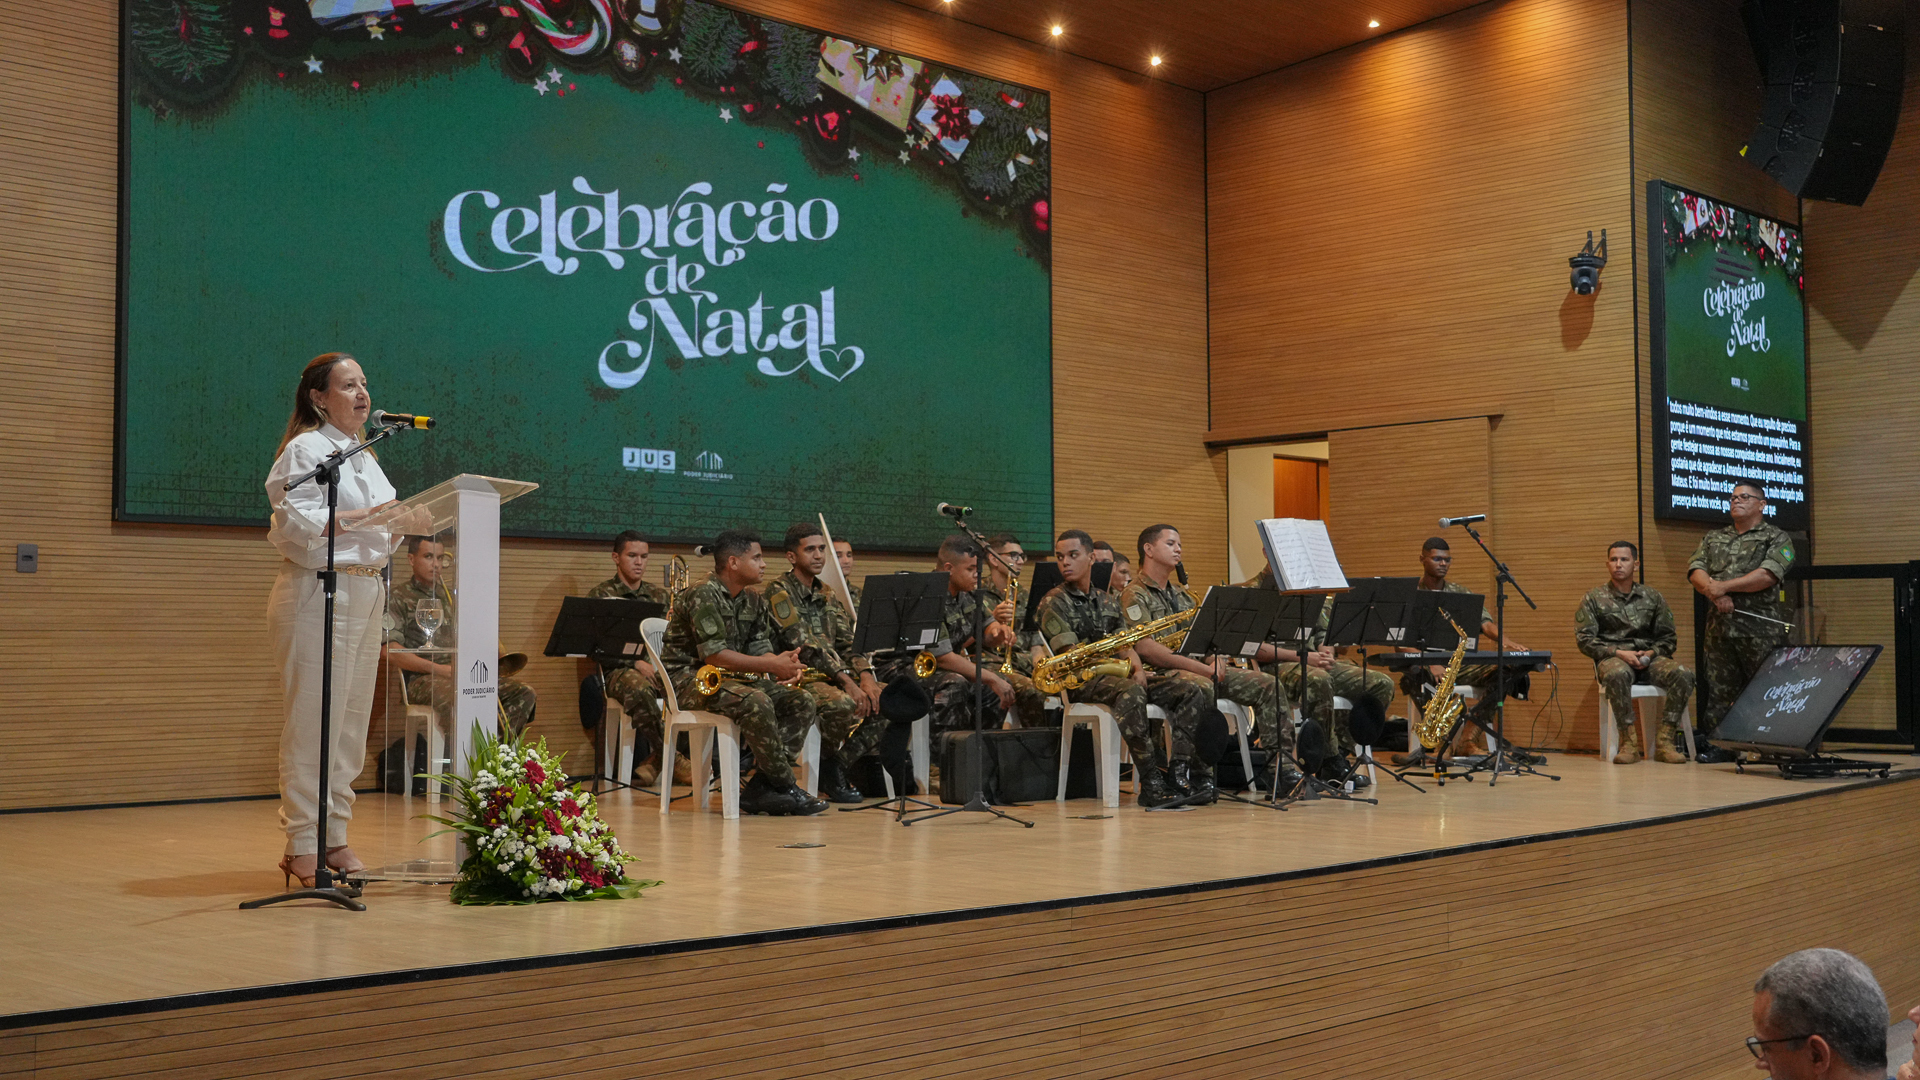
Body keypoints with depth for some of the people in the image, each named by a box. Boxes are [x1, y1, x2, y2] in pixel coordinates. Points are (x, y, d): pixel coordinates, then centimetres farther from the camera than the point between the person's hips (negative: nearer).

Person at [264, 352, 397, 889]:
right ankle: (302, 846, -2)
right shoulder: (305, 449, -5)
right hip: (318, 592, -9)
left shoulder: (363, 455, 22)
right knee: (312, 720, -8)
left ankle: (334, 837, 15)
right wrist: (362, 515, -21)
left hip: (366, 592, 9)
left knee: (352, 719, 8)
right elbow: (296, 522, -17)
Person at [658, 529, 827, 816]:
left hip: (732, 677, 9)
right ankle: (786, 789, -21)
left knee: (801, 701, -8)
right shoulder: (703, 596, -17)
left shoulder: (753, 602, 10)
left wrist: (782, 664, -20)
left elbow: (761, 649, 5)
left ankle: (759, 787, -14)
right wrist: (772, 666, -28)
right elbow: (714, 655, -25)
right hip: (689, 678, -9)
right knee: (756, 702, -35)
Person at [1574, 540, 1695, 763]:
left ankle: (1664, 741, -23)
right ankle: (1629, 743, -31)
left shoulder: (1652, 598, 16)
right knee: (1617, 674, -40)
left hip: (1649, 658, 3)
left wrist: (1651, 653, -6)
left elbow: (1668, 637, 16)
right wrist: (1618, 652, -12)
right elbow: (1584, 639, 1)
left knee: (1684, 674, -28)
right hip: (1612, 658, -3)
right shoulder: (1594, 598, 9)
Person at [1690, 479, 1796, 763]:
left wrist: (1724, 586, -11)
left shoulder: (1776, 538, 5)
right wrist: (1715, 594, -12)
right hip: (1720, 628, 4)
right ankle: (1717, 744, 8)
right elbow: (1696, 572, 8)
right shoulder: (1713, 539, 20)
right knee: (1719, 689, 4)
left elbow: (1768, 575, -11)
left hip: (1761, 630, -4)